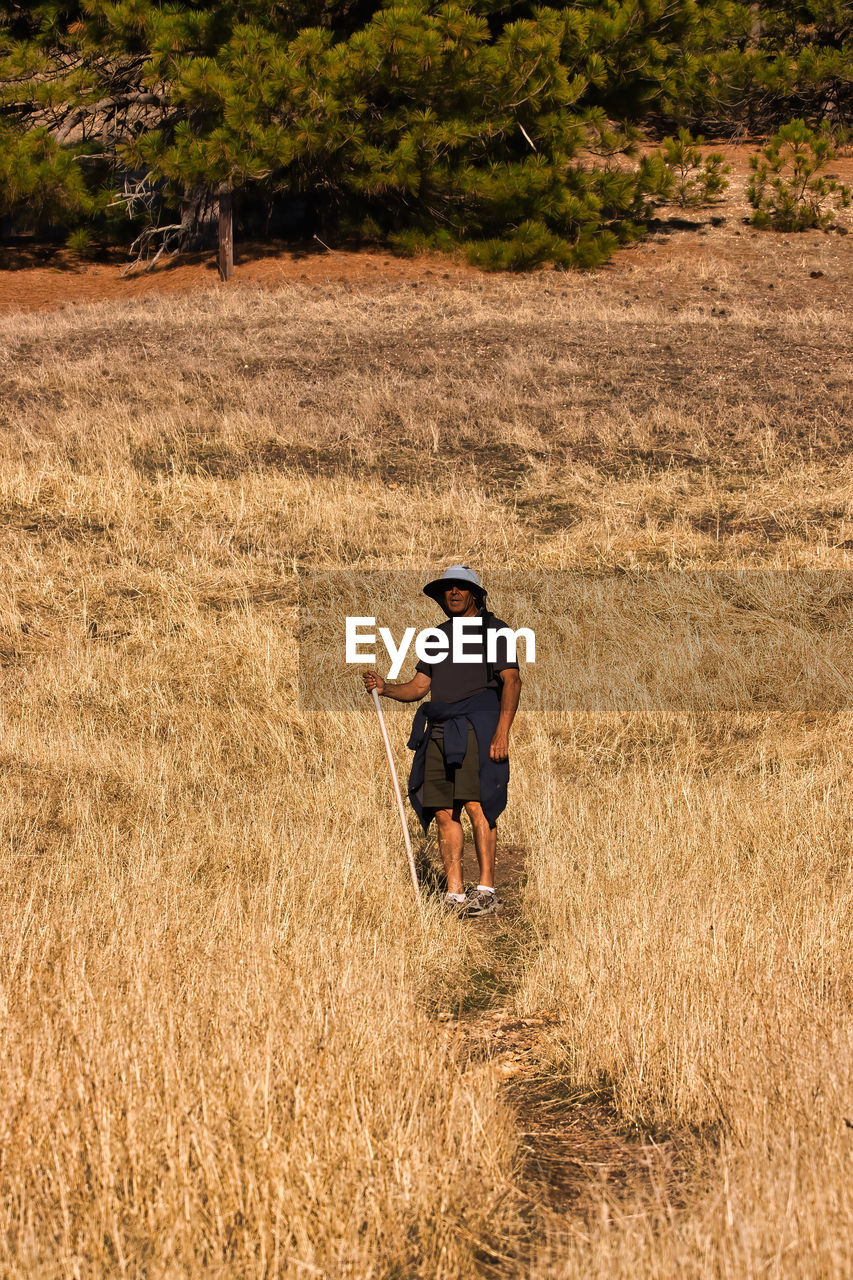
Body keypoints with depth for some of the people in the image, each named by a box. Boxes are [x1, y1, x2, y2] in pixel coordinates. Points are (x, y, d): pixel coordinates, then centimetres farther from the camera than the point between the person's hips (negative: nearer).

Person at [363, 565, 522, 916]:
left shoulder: (494, 630, 4)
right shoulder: (437, 636, 23)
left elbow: (512, 682, -5)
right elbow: (418, 687, 19)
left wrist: (503, 731, -16)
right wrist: (385, 688, -1)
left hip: (476, 729, -6)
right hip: (439, 733, 6)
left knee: (477, 806, -14)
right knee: (444, 813, 1)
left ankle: (487, 889, -12)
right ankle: (455, 894, 2)